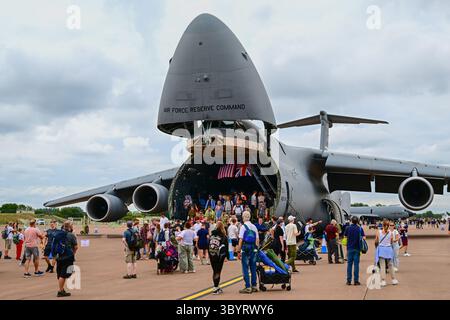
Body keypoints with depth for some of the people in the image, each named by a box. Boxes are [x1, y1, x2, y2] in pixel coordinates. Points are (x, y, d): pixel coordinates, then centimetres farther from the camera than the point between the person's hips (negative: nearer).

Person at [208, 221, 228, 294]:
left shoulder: (212, 235, 5)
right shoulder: (223, 236, -7)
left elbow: (208, 245, 6)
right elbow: (225, 246, -7)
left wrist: (209, 254, 11)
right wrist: (226, 256, 0)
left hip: (212, 255, 4)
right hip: (219, 256, -4)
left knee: (215, 271, 13)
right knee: (218, 271, -1)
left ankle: (216, 287, 19)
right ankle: (216, 288, -5)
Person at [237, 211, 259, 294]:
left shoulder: (243, 227, -8)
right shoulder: (254, 227, 8)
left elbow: (241, 240, -11)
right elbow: (257, 240, 10)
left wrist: (238, 251, -8)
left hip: (245, 249, -5)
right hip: (253, 249, 6)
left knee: (245, 268, -1)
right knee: (253, 268, 12)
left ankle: (248, 287, -3)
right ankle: (254, 286, 16)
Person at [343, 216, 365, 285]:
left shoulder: (348, 228, -2)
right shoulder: (360, 228, -5)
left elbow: (345, 236, 9)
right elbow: (364, 237, -11)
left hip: (350, 248, 1)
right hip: (357, 248, -1)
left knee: (349, 264, 7)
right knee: (356, 264, 2)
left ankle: (349, 280, 7)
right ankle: (356, 281, 2)